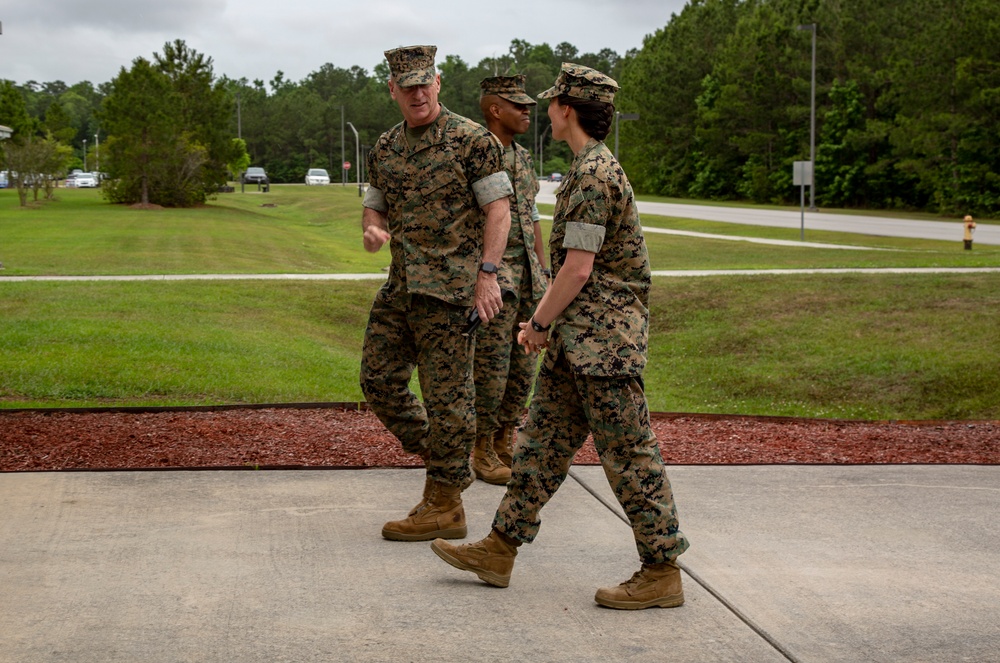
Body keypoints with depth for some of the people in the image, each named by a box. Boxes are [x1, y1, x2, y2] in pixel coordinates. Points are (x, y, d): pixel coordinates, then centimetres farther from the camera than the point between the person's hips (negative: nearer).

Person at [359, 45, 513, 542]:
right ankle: (445, 461, 24)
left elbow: (498, 209, -8)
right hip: (400, 286, 7)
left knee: (447, 393, -3)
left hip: (449, 286, -7)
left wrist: (487, 273, -16)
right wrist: (372, 229, -4)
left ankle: (444, 506, 5)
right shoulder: (384, 149, 13)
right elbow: (374, 208, 21)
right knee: (378, 380, 8)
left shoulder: (472, 140, -6)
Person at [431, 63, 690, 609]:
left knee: (628, 454, -4)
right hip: (576, 339, 10)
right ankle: (499, 551, 19)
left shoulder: (594, 175, -17)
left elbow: (578, 267, -21)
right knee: (543, 438, 12)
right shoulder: (591, 168, 16)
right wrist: (544, 320, 20)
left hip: (603, 339, -10)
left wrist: (539, 323, -10)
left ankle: (662, 573, 3)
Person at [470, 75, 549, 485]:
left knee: (523, 365, 9)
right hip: (491, 278, -8)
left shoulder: (522, 158, 15)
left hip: (527, 277, 8)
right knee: (490, 368, -4)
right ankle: (482, 454, 7)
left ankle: (505, 444, 20)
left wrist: (542, 277, 17)